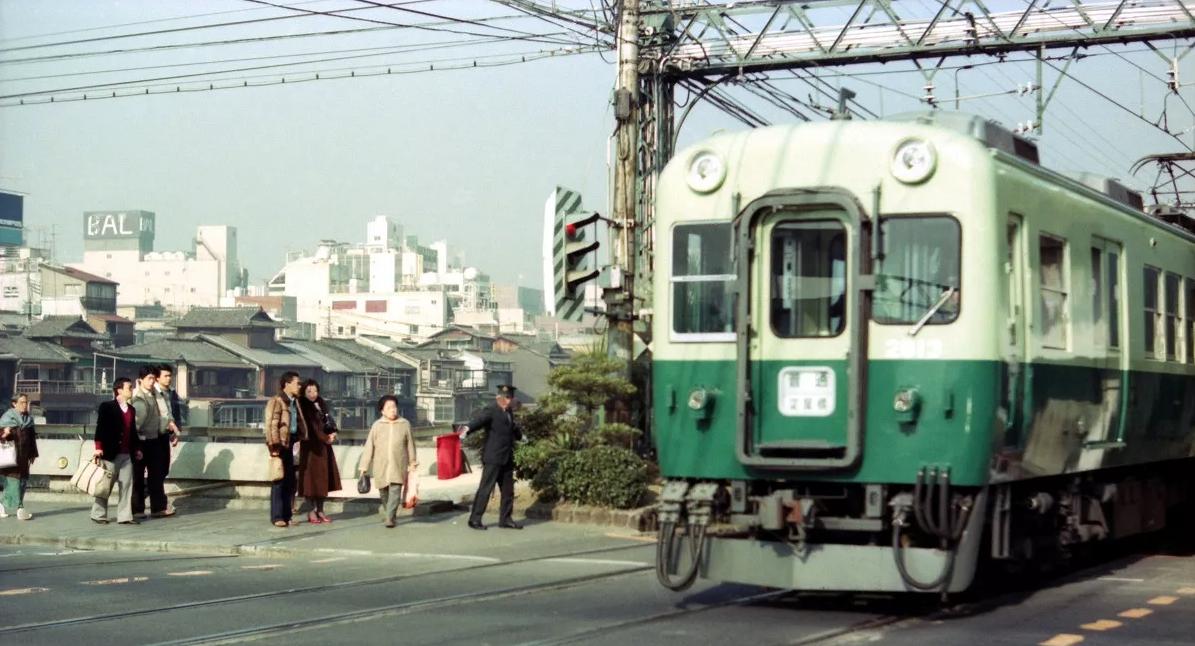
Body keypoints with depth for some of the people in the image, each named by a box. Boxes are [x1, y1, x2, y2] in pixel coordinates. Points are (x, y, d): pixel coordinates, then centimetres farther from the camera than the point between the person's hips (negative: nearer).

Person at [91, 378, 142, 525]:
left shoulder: (131, 409, 15)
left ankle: (125, 516, 5)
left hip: (127, 455, 6)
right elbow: (100, 428, -10)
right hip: (110, 453, -6)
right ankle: (98, 514, 13)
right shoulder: (107, 407, -5)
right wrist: (98, 448, -17)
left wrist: (137, 449, 15)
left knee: (127, 485, 2)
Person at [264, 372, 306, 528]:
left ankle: (286, 515, 15)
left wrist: (301, 438, 7)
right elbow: (271, 425, -15)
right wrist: (274, 446, -19)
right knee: (279, 481, -4)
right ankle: (277, 517, 0)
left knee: (290, 481, 9)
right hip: (280, 444, -8)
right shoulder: (276, 401, -10)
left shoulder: (294, 402, 15)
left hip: (290, 443, 8)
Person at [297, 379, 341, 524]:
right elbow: (311, 427, -12)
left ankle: (320, 510, 11)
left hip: (324, 446, 6)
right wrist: (326, 438, -12)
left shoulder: (322, 404, 11)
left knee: (324, 477, 6)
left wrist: (333, 433, -11)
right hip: (310, 446, -6)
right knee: (312, 477, -5)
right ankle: (312, 511, 1)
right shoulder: (303, 406, -7)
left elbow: (329, 421, 8)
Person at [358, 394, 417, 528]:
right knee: (384, 492, 12)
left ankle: (390, 518, -11)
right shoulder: (377, 425, 2)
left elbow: (410, 444, 12)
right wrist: (364, 466, -1)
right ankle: (386, 510, 36)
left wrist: (412, 462, 17)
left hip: (398, 466, -1)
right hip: (380, 466, 1)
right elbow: (369, 446, 2)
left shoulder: (405, 424, 3)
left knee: (395, 491, -12)